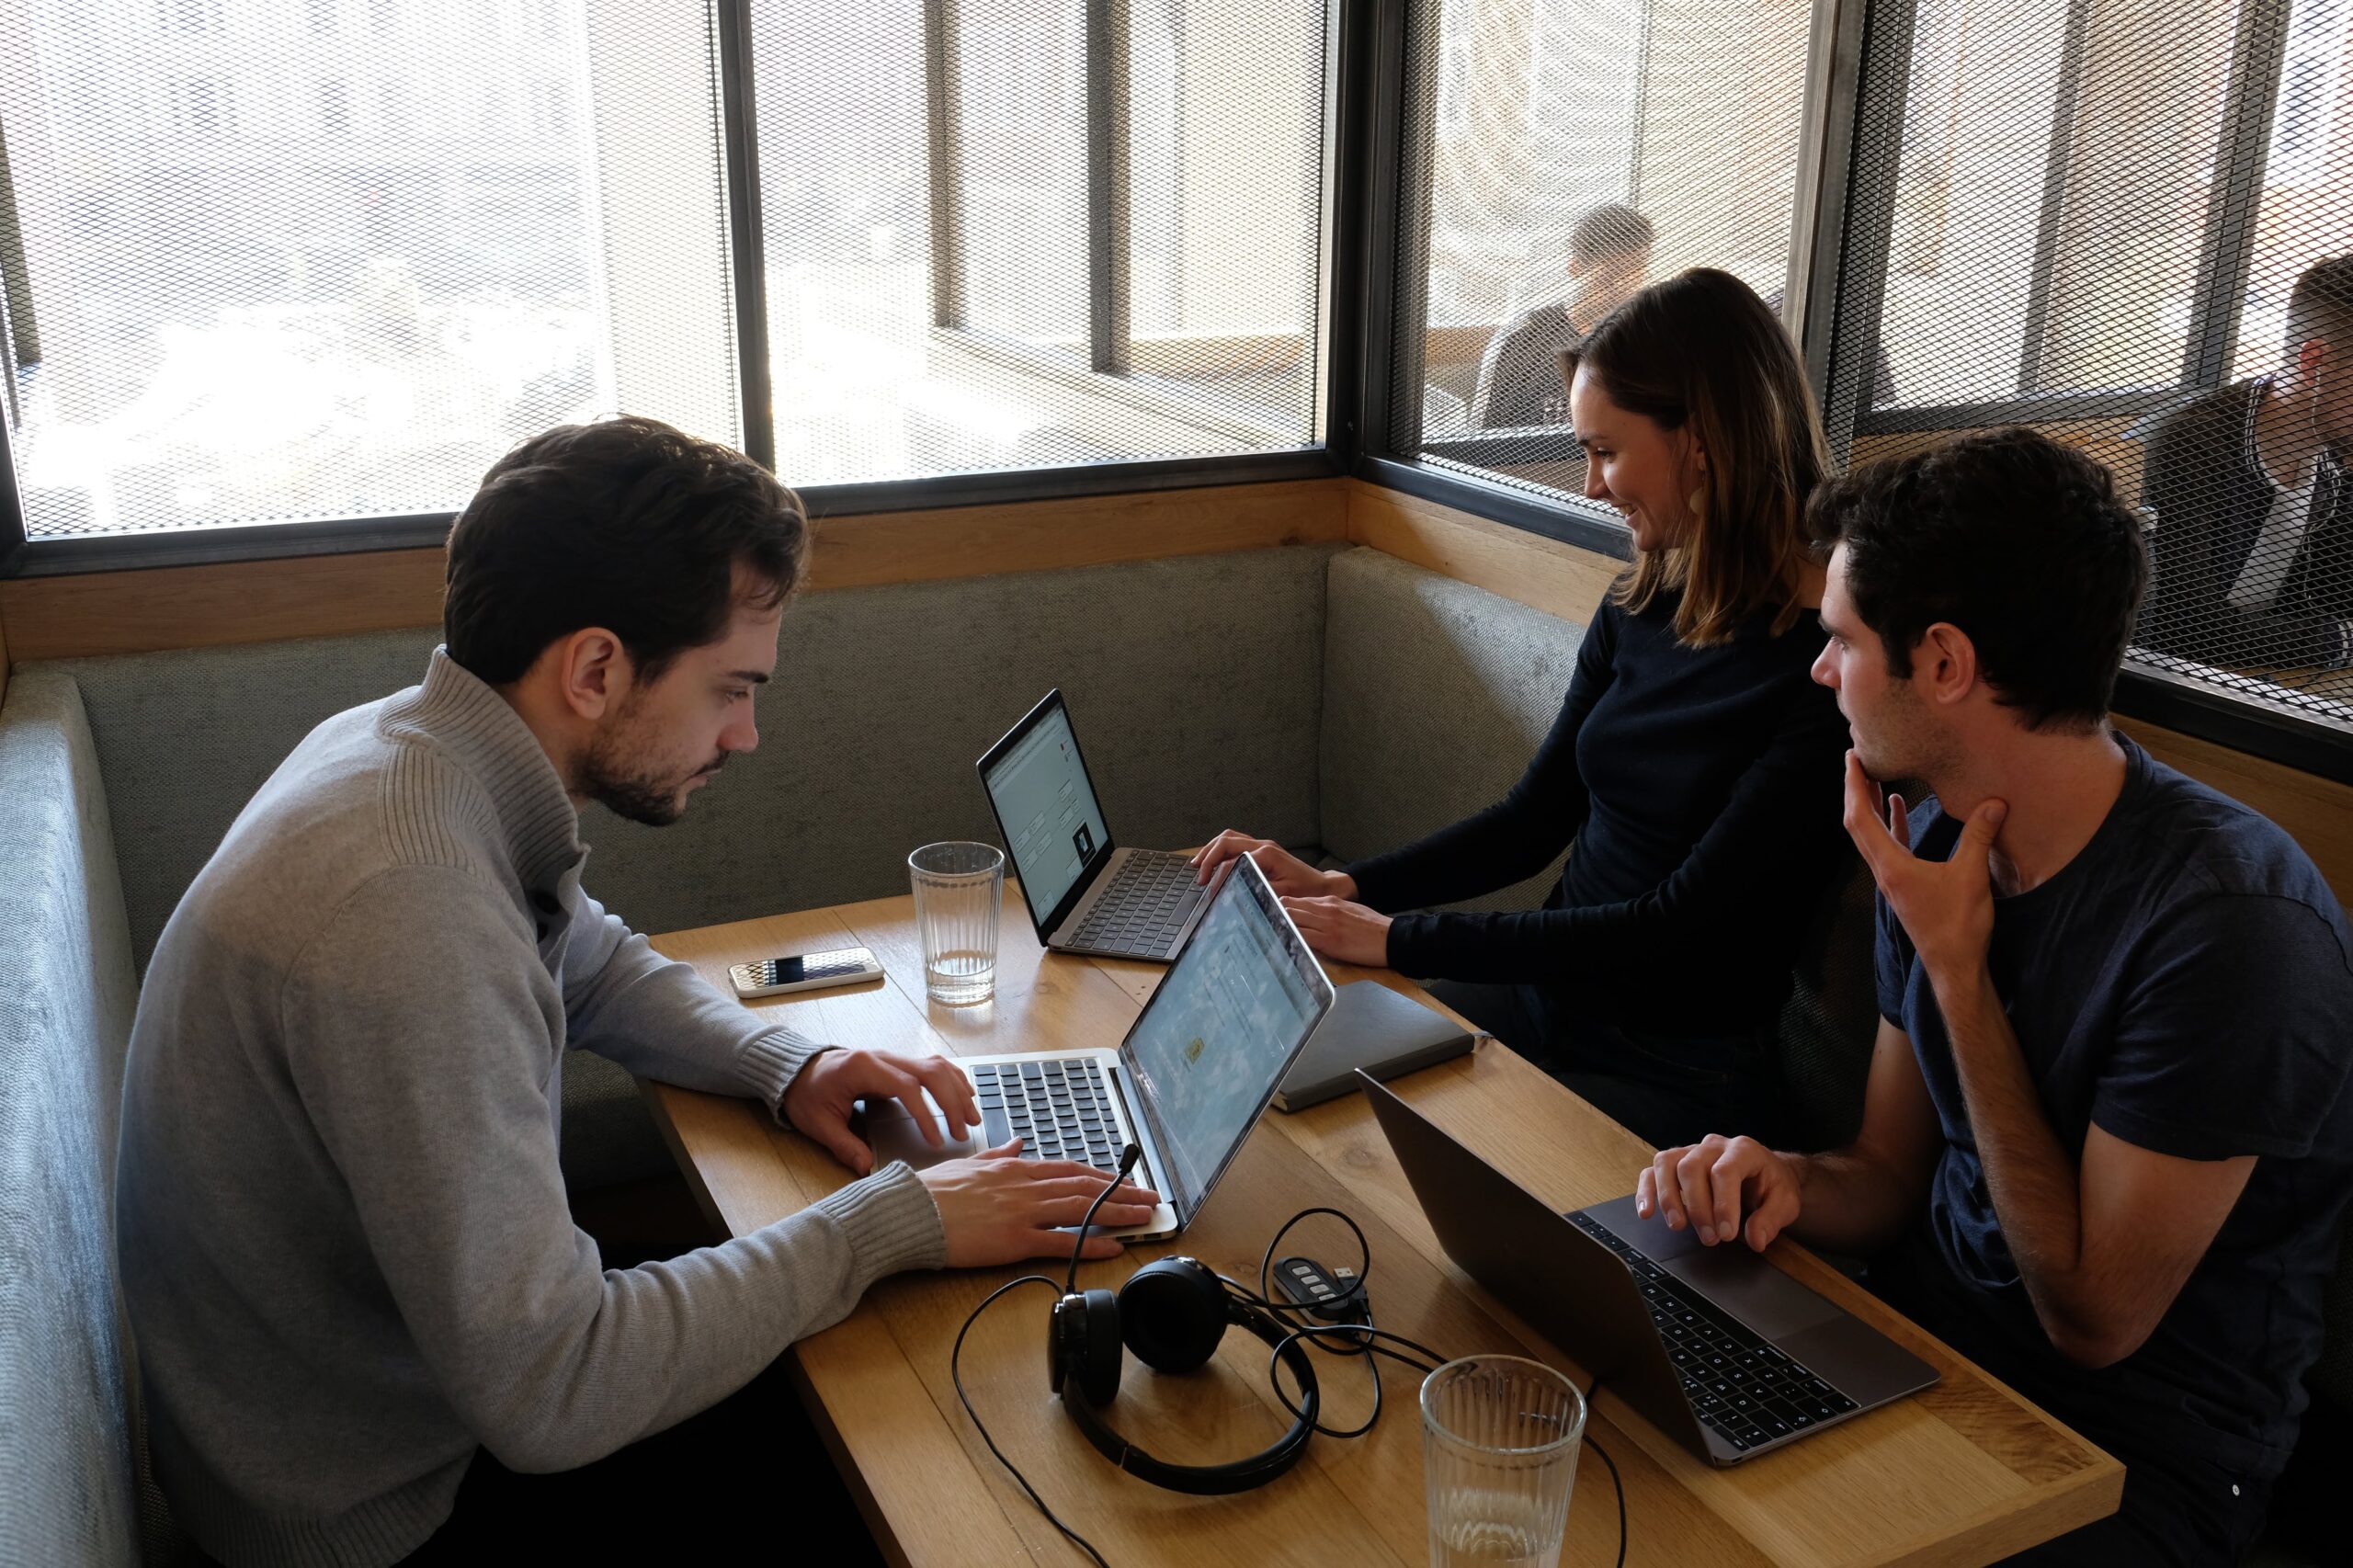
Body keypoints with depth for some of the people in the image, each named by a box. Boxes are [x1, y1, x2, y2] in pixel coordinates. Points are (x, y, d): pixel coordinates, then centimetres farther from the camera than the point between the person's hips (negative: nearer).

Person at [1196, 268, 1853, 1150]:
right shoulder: (1643, 607, 4)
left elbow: (1680, 925, -21)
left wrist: (1397, 940, -19)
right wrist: (1342, 888, -3)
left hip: (1681, 1075, -6)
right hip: (1552, 998, 6)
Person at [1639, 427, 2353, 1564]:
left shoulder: (2231, 919, -24)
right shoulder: (1938, 842, -1)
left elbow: (2093, 1317, -19)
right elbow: (1888, 1170, 8)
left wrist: (1955, 969, -21)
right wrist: (1786, 1183, -17)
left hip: (2132, 1456, -6)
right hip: (1923, 1342, 6)